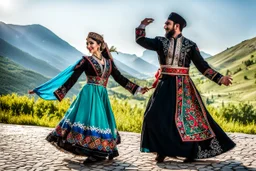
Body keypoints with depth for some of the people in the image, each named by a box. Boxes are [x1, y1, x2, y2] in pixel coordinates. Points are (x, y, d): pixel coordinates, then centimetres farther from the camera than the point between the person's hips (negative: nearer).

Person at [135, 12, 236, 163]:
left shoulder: (190, 45, 0)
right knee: (156, 116, -4)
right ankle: (162, 151, 10)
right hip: (165, 84, 2)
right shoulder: (161, 42, 8)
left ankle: (192, 152, 12)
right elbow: (140, 40, 9)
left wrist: (220, 78, -9)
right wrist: (142, 26, -3)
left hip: (182, 86, -2)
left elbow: (203, 66, -1)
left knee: (188, 117, -3)